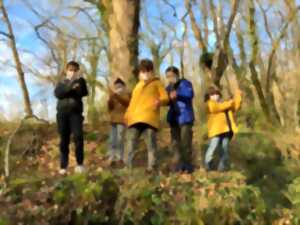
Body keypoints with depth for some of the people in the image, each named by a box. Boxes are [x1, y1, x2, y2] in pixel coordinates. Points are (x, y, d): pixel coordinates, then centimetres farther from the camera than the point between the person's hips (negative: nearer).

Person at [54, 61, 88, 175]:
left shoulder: (80, 80, 10)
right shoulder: (62, 82, 12)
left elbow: (84, 93, -6)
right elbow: (57, 93, -6)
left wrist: (79, 83, -22)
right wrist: (69, 86, -17)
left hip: (76, 112, -1)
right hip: (62, 113, 1)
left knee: (78, 136, -15)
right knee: (64, 139, 2)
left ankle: (80, 163, -5)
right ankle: (63, 166, 8)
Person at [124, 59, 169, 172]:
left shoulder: (157, 83, 14)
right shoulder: (138, 85, 30)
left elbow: (165, 97, 4)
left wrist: (160, 101, -19)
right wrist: (127, 115, 15)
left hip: (149, 118, -4)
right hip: (135, 118, 5)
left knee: (151, 144, -6)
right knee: (130, 143, -1)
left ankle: (151, 167, -3)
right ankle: (128, 167, 3)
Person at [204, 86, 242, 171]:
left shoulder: (224, 103, 25)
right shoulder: (210, 104, 2)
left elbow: (235, 108, 17)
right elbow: (220, 107, -15)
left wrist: (238, 97, 6)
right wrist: (231, 101, -14)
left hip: (226, 129, 7)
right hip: (216, 130, -7)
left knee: (225, 148, 6)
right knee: (213, 147, -8)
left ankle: (222, 166, 13)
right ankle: (208, 165, 4)